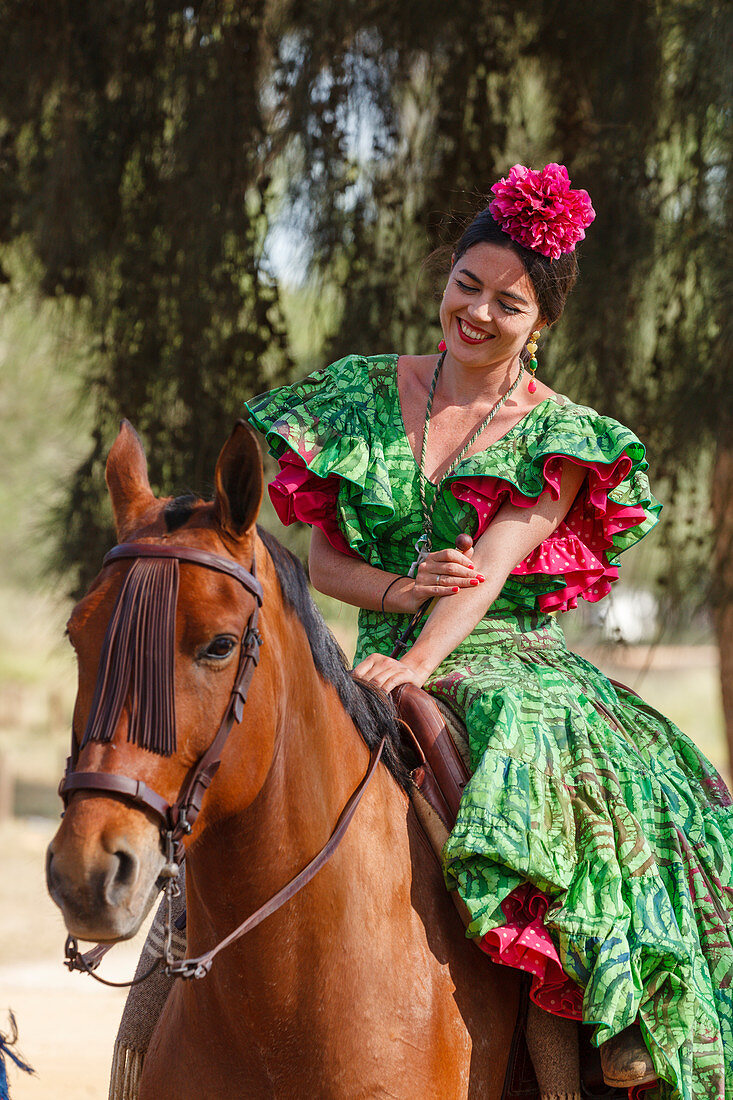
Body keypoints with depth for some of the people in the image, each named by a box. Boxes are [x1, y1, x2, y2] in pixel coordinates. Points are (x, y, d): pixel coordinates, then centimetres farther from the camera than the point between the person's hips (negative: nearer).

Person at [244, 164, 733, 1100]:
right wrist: (399, 590, -11)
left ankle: (635, 1021, -39)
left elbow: (497, 558, -13)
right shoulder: (364, 394, 12)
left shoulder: (559, 438, 4)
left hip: (507, 663, -3)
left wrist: (422, 660, -29)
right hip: (386, 665, 3)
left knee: (541, 741, -37)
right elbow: (320, 558, 11)